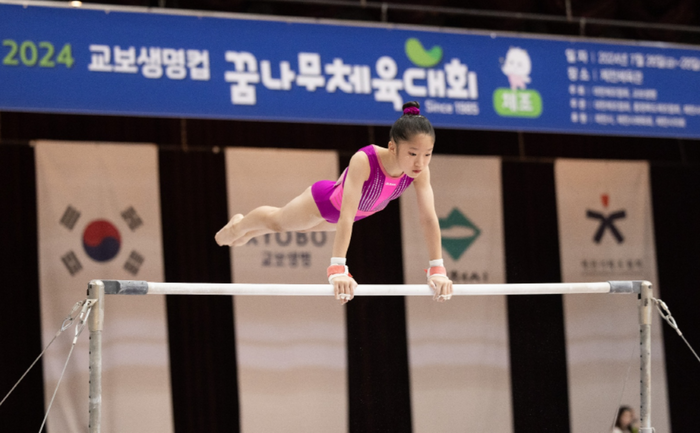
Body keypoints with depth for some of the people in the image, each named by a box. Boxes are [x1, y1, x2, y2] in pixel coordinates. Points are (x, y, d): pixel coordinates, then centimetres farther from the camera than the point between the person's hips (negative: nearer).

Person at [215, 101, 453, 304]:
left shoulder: (419, 170, -35)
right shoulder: (364, 161, -49)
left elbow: (429, 218, -32)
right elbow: (346, 217, -53)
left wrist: (437, 270, -37)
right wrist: (337, 269, -60)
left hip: (362, 210, 6)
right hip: (326, 200, -6)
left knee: (301, 226, 35)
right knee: (277, 221, 26)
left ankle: (247, 234, 67)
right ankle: (239, 225, 62)